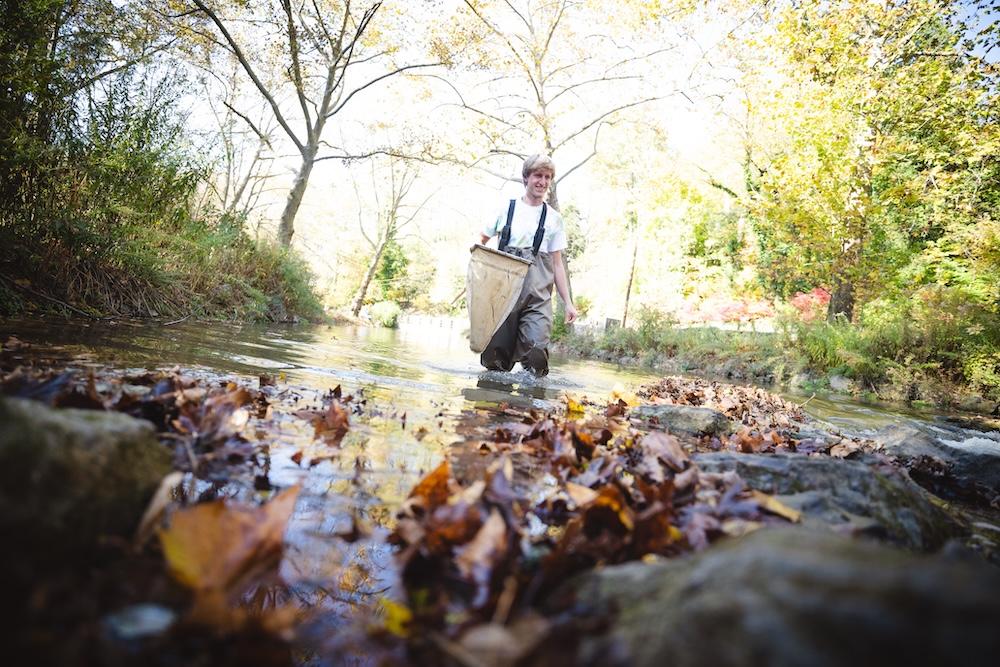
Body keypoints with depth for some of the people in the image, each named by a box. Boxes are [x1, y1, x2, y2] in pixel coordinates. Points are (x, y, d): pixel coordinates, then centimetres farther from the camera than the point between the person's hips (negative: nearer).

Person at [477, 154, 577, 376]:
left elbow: (557, 263, 14)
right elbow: (481, 241, 19)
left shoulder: (553, 218, 14)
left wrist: (568, 303, 8)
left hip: (538, 296, 0)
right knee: (495, 356, -2)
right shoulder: (507, 209, 11)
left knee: (536, 353, -16)